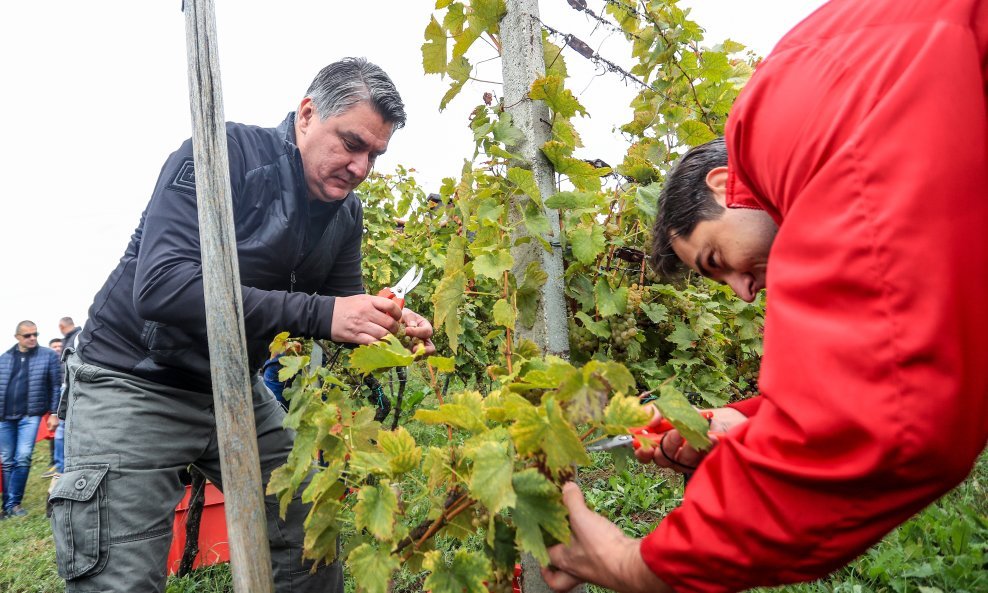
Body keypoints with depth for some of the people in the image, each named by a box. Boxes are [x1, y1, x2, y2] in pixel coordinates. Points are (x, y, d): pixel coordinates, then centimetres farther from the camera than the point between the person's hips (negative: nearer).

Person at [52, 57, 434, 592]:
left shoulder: (346, 212, 0)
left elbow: (342, 314, 4)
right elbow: (159, 286, -33)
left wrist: (390, 324, -19)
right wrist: (318, 312, -37)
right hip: (134, 383, -6)